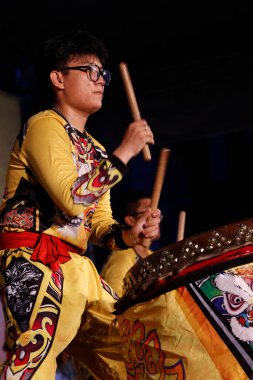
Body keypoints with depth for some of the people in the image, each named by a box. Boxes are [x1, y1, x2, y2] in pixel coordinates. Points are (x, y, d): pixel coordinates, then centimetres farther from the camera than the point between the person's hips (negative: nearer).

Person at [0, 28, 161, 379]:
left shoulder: (96, 151, 22)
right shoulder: (44, 125, -4)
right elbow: (73, 199, -19)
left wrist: (128, 235, -3)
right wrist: (124, 152, -11)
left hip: (76, 265, 9)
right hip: (32, 261, -9)